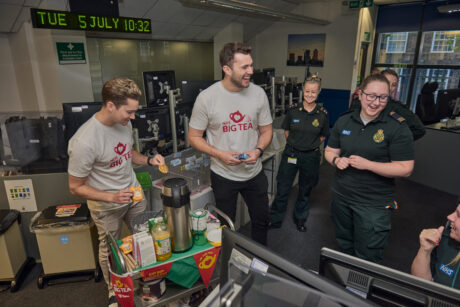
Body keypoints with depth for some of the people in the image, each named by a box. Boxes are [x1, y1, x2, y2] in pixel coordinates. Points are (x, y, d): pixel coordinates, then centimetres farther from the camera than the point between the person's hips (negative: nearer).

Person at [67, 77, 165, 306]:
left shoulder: (124, 123, -9)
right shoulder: (84, 142, -30)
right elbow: (76, 187, -18)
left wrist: (148, 160, -8)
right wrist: (112, 197, -29)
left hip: (134, 194, 5)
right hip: (107, 205, -5)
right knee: (109, 250, 16)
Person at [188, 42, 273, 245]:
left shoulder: (258, 94, -6)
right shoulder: (207, 97, -15)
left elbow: (266, 130, 4)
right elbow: (194, 137, -8)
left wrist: (258, 150, -17)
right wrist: (219, 154, -23)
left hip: (254, 173, 3)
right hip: (223, 175, -2)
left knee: (261, 220, 20)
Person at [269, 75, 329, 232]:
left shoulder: (323, 114, -6)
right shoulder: (293, 110, -6)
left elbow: (323, 136, 8)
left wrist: (311, 145, 3)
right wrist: (294, 144, 6)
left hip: (311, 157, 1)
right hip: (291, 153, 0)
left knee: (305, 190, 17)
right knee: (282, 189, 4)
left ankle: (300, 219, 39)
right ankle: (275, 220, 22)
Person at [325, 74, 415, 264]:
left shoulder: (397, 127, -13)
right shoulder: (344, 121, 1)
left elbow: (405, 169, -15)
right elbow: (330, 150, 10)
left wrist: (367, 164, -24)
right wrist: (336, 160, -12)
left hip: (374, 205, -5)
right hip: (341, 197, 5)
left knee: (367, 259, 7)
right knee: (344, 247, 25)